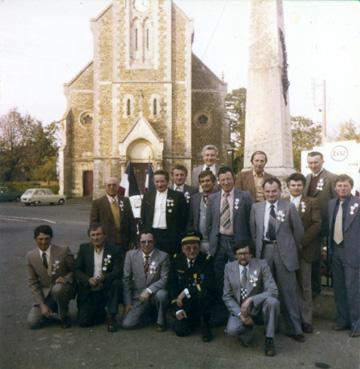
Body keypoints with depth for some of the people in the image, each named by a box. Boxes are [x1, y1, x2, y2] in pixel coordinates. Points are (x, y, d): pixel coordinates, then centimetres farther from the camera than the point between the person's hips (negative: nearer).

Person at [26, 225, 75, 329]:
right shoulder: (30, 256, -4)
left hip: (63, 289, -2)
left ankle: (64, 317, -9)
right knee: (33, 322, -14)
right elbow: (32, 283, -1)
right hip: (44, 293, 3)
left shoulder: (63, 251, -12)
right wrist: (42, 304, -9)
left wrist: (66, 279, -25)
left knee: (58, 288, -37)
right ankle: (51, 311, 18)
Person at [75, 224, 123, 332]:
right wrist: (88, 280, -18)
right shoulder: (84, 248, 3)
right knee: (83, 321, -9)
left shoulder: (114, 250, -6)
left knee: (117, 283, -32)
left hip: (106, 289, -2)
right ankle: (101, 312, 24)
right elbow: (77, 269, 1)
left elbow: (118, 271, -13)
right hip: (88, 291, 2)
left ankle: (111, 317, -13)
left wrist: (103, 278, -31)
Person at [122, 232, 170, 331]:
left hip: (155, 293, -2)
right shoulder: (131, 255, -2)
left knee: (161, 294, -35)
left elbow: (164, 279, -11)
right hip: (138, 296, 2)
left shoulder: (163, 256, -8)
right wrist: (128, 302, -3)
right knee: (127, 324, -13)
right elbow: (126, 279, 0)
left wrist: (149, 290, -24)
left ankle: (161, 322, -5)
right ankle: (146, 311, 20)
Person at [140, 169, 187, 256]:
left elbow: (184, 217, 0)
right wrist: (144, 233, 7)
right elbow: (143, 216, 13)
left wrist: (180, 235, -2)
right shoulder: (147, 196, 10)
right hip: (151, 234, 3)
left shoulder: (178, 196, -1)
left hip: (171, 236, -2)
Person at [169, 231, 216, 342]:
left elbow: (209, 284, -22)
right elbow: (172, 285, -1)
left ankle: (205, 326, -10)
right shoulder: (176, 260, -3)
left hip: (202, 299, -3)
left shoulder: (207, 259, -11)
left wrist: (186, 292, -26)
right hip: (183, 302, 3)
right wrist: (177, 309, -8)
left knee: (203, 294, -35)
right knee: (181, 330, -15)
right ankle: (193, 319, 21)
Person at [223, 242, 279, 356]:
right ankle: (248, 328, 9)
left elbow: (273, 291, -17)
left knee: (273, 302, -33)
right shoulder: (229, 267, -4)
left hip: (258, 305, -1)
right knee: (232, 330, -28)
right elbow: (227, 296, -1)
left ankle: (269, 339, -11)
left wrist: (251, 300, -29)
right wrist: (240, 314, -16)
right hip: (239, 308, 1)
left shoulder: (261, 264, -10)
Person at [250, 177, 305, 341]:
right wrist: (259, 246, 11)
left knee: (288, 291, 3)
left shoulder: (289, 207, -3)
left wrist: (294, 248, 9)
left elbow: (298, 230, 3)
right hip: (264, 251, 2)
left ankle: (294, 329, 14)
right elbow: (253, 230, 13)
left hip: (284, 252, -2)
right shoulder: (256, 207, 5)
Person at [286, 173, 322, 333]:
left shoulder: (312, 202, 4)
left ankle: (306, 319, 15)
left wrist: (301, 241, -12)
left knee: (304, 285, 6)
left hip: (304, 249, -1)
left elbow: (317, 224, -5)